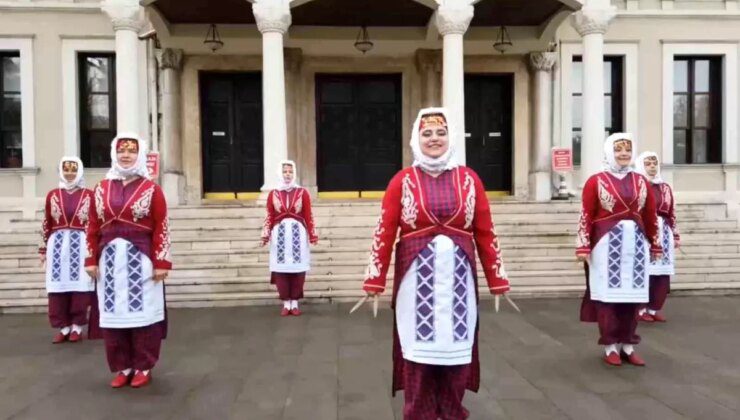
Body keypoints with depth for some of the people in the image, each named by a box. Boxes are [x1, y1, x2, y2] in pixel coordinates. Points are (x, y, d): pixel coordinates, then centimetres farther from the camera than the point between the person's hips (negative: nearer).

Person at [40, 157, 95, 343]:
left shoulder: (89, 195, 1)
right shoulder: (52, 195, 7)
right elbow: (46, 224, 9)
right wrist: (43, 249, 8)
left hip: (81, 245, -2)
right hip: (57, 245, 2)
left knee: (79, 285, 1)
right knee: (58, 287, 3)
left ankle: (77, 326, 13)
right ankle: (64, 326, 14)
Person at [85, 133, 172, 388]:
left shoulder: (151, 189, -2)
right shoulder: (102, 189, 10)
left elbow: (161, 228, -7)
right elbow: (93, 227, 10)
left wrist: (161, 262, -11)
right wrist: (91, 259, 5)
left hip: (141, 258, -4)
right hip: (110, 259, 4)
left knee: (143, 311, 2)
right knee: (113, 313, 8)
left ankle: (144, 367, 16)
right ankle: (122, 367, 21)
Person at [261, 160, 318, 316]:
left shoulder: (302, 193, 3)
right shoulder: (273, 194, 6)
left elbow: (308, 216, 1)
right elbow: (269, 217, 5)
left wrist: (312, 234, -3)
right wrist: (266, 235, -3)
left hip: (298, 233, -1)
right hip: (279, 234, 1)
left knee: (297, 269, 1)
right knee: (280, 269, 1)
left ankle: (295, 303, 13)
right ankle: (286, 303, 12)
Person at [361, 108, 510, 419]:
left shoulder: (469, 179, 5)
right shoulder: (403, 181, 1)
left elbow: (485, 233, 5)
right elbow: (384, 233, -2)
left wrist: (498, 282, 5)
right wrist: (374, 283, -6)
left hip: (457, 279, 2)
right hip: (416, 279, -1)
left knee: (457, 349, 9)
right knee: (418, 350, 6)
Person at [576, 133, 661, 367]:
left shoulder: (641, 182, 9)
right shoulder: (596, 181, -4)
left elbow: (650, 216, 12)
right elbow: (586, 216, -7)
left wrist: (655, 245, 14)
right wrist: (583, 246, -10)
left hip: (635, 244, 4)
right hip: (607, 244, -4)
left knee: (632, 295, 7)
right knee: (608, 295, 1)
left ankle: (628, 346, 19)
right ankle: (610, 346, 12)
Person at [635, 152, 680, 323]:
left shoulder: (665, 188, 16)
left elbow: (671, 214, 18)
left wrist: (675, 235, 15)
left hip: (663, 233, 6)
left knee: (663, 273, 4)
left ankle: (654, 308, 15)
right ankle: (641, 309, 3)